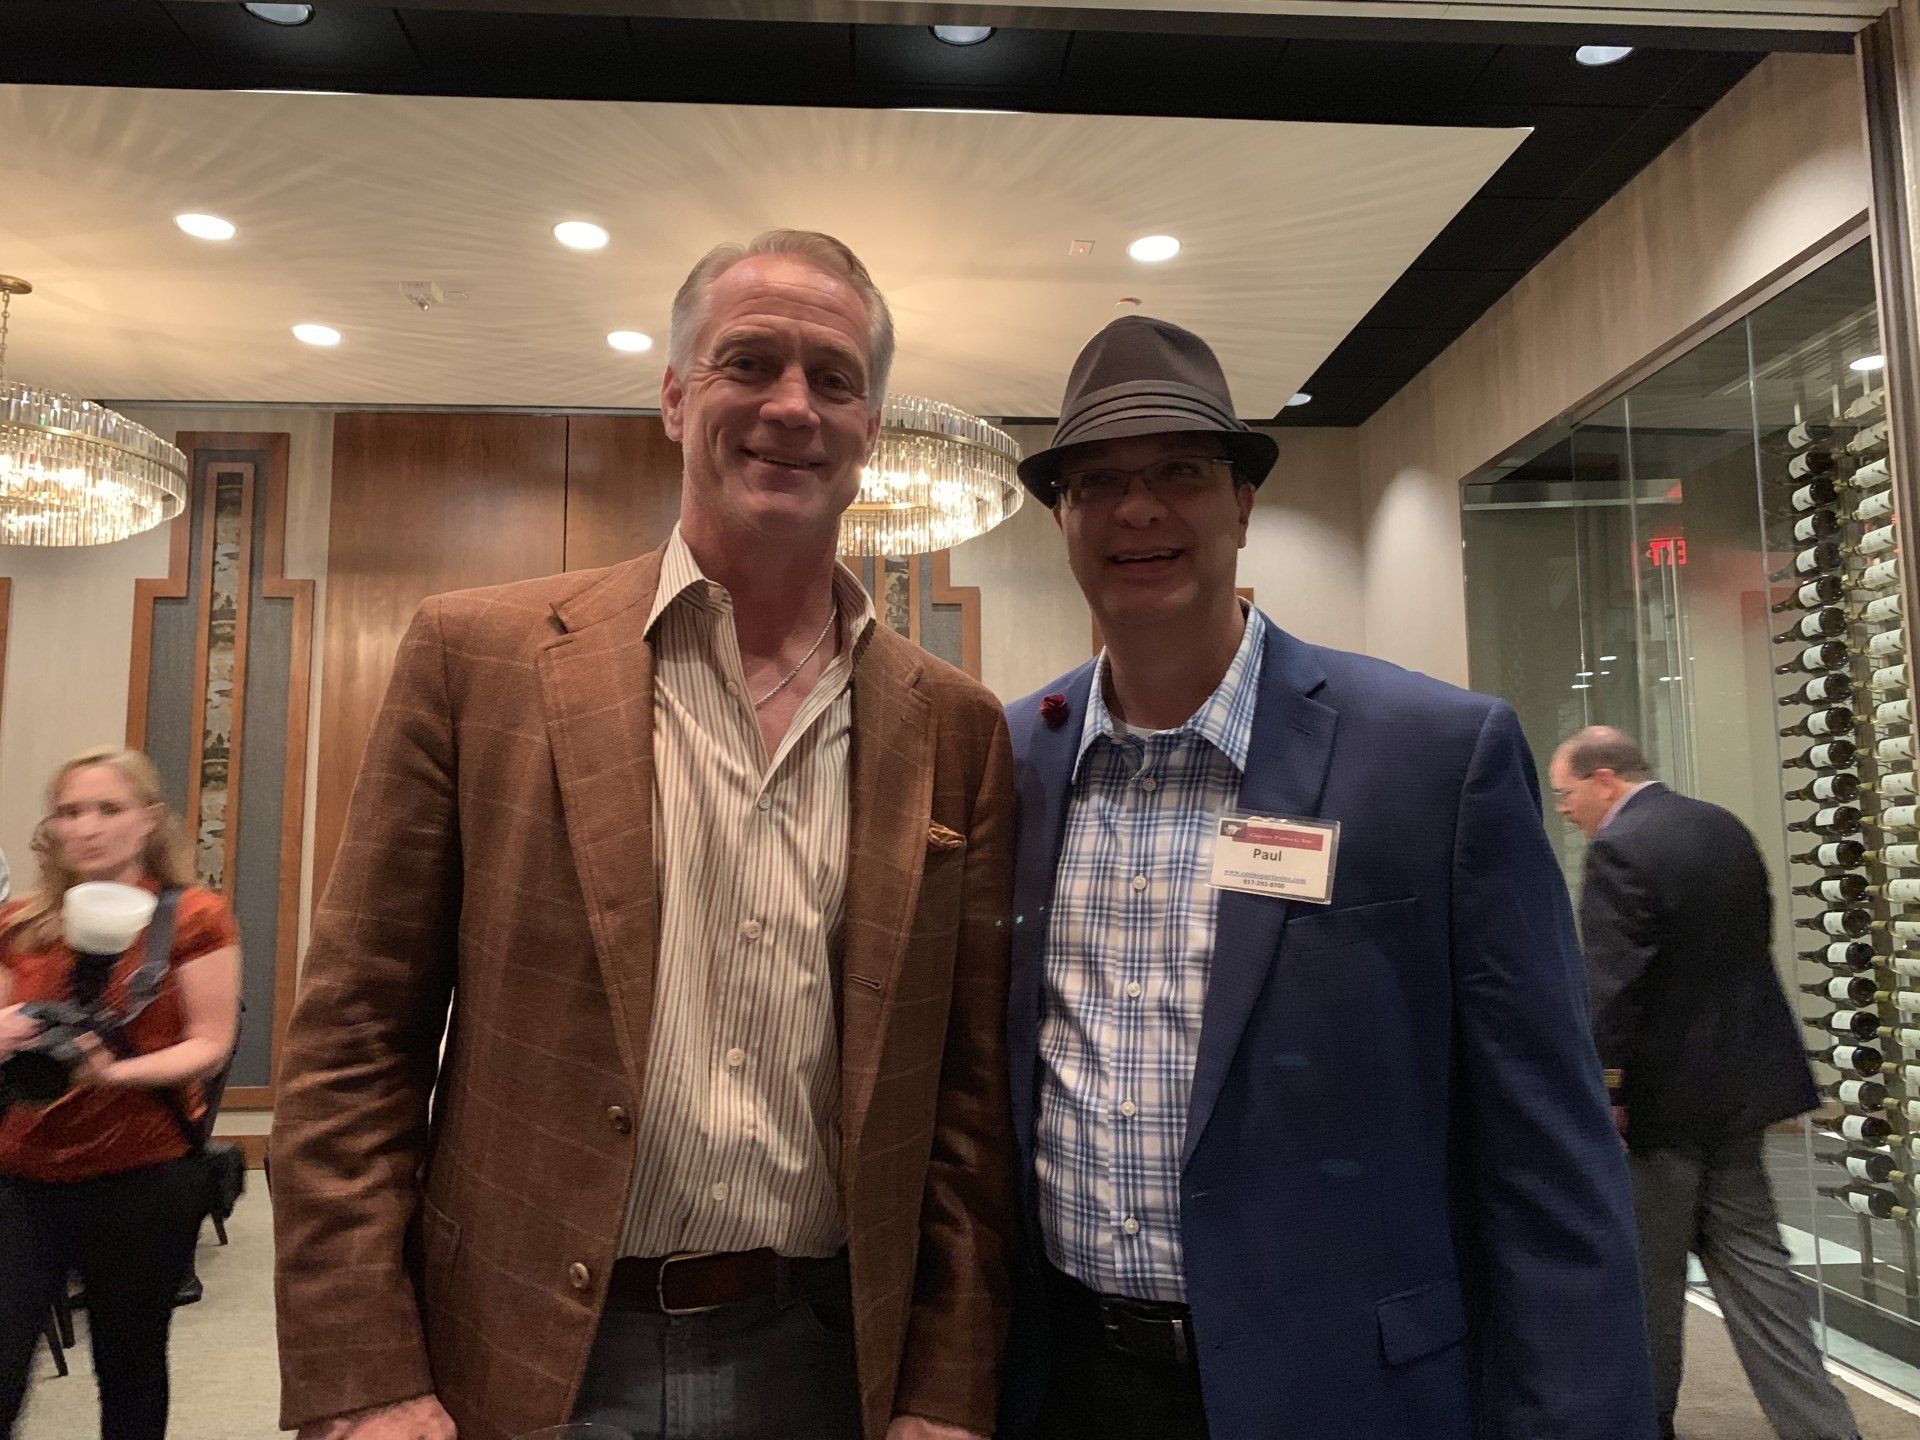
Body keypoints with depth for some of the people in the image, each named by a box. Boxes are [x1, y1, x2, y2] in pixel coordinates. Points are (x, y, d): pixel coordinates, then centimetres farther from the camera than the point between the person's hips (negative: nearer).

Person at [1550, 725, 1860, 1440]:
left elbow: (1612, 985, -23)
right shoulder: (1726, 827, 7)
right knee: (1748, 1256, 13)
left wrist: (1601, 1094, -18)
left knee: (1647, 1272, 9)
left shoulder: (1618, 848, -20)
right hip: (1740, 1078, 8)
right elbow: (1750, 945, 15)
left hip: (1663, 1092, -8)